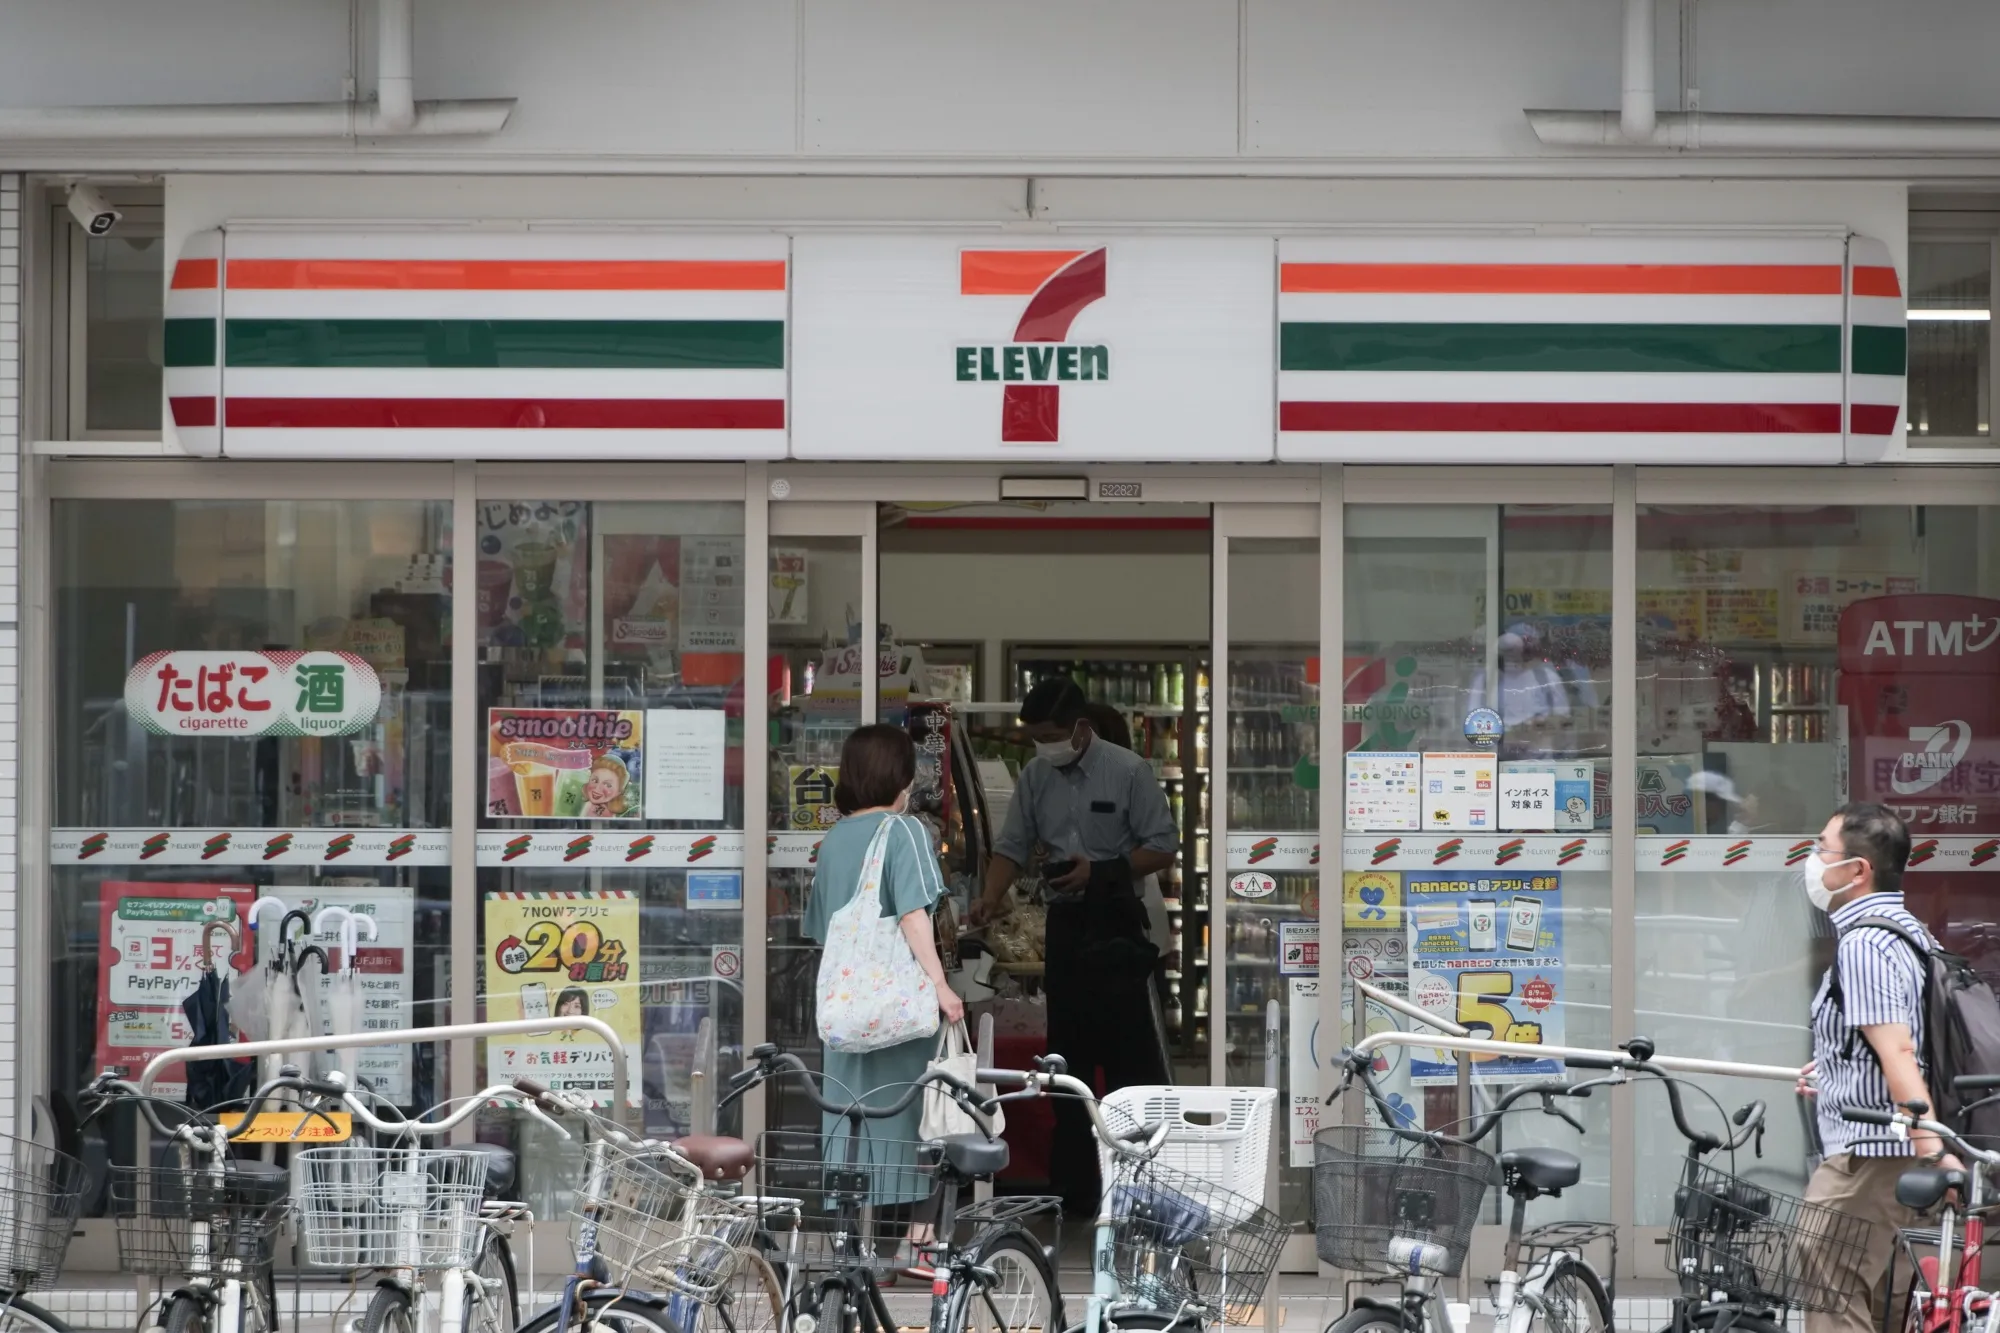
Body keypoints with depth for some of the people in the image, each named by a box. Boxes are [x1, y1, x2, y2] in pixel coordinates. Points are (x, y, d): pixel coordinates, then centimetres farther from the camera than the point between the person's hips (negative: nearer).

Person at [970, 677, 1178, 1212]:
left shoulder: (1128, 771, -10)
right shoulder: (1035, 776, 6)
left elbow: (1163, 846, -8)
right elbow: (1012, 845, 8)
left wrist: (1099, 872, -17)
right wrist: (991, 898, -10)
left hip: (1116, 924, -6)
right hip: (1065, 922, 6)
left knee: (1128, 1048, -10)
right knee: (1069, 1049, 10)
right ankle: (1074, 1182, 17)